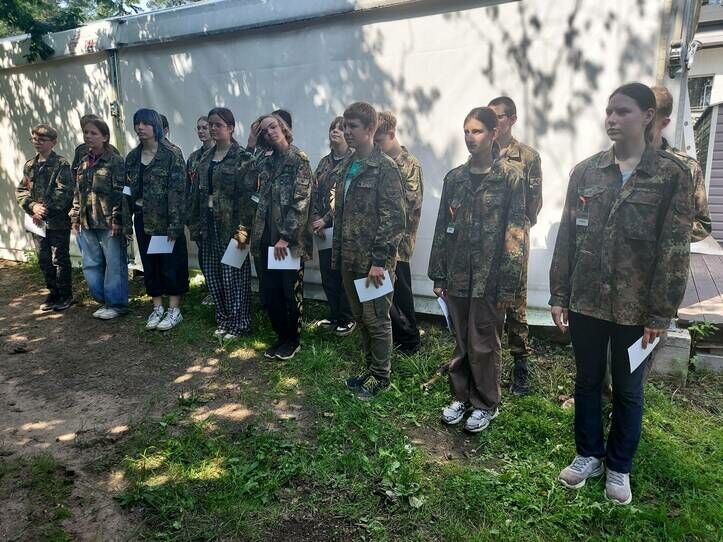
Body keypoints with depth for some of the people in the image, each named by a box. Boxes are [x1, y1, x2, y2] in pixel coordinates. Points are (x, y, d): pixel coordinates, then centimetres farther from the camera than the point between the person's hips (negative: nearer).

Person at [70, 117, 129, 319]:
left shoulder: (115, 161, -7)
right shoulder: (83, 162, 14)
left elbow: (120, 193, -12)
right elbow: (77, 193, 18)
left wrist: (117, 220, -16)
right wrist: (75, 217, 13)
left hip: (108, 222, -7)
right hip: (87, 223, 7)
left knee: (114, 263, 1)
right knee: (91, 265, 12)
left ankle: (116, 303, 12)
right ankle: (104, 300, 25)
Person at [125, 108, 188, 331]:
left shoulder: (172, 154, -8)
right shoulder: (132, 157, 10)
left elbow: (178, 191, -13)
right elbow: (127, 191, 13)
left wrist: (175, 224, -18)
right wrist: (126, 221, 7)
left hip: (165, 219, -6)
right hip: (143, 219, 6)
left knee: (171, 264, 1)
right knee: (149, 264, 11)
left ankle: (174, 310, 13)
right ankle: (157, 308, 23)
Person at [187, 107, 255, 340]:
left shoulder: (242, 157, -8)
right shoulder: (206, 157, 13)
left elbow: (247, 196, -14)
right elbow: (198, 192, 15)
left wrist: (243, 229, -20)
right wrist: (195, 223, 10)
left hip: (230, 223, -7)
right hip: (209, 223, 7)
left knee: (234, 275, -1)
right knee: (212, 274, 11)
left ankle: (239, 323, 14)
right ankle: (223, 320, 26)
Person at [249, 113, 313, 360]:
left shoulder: (299, 158, -6)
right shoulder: (265, 161, 13)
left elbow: (301, 201, -13)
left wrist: (286, 236, -16)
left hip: (290, 239, -6)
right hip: (266, 236, 6)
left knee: (291, 291, 5)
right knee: (269, 291, 9)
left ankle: (293, 340, 21)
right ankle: (281, 336, 27)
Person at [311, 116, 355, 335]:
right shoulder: (324, 162, 14)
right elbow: (315, 194, 10)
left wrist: (326, 219, -14)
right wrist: (315, 220, -4)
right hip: (324, 227, 6)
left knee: (344, 273, 1)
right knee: (327, 272, 11)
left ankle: (347, 319, 15)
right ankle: (334, 315, 26)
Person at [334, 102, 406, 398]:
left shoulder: (385, 167, -11)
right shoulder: (344, 168, 13)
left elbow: (394, 217, -16)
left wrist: (380, 260, -19)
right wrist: (337, 253, 14)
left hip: (374, 260, -8)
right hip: (350, 259, 8)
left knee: (376, 318, 3)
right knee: (360, 317, 16)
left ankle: (381, 375, 20)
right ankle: (371, 368, 32)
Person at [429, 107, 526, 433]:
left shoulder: (510, 177, -5)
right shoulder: (454, 178, 8)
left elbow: (515, 233, -8)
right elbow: (442, 228, 10)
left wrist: (508, 284, -12)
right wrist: (438, 275, 8)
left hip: (489, 278, -4)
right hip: (457, 276, 4)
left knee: (484, 344, 7)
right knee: (461, 341, 14)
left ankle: (485, 404, 25)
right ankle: (461, 396, 31)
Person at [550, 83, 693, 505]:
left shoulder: (673, 174, -5)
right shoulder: (585, 172, 3)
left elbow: (675, 249, -8)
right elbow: (567, 237, 3)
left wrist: (661, 313, -10)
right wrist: (559, 295, 0)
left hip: (636, 307, -2)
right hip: (586, 300, 3)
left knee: (628, 389, 13)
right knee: (587, 381, 15)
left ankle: (619, 467, 33)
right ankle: (589, 455, 35)